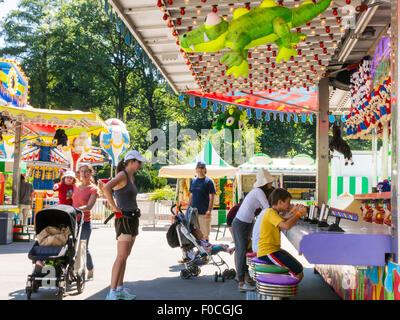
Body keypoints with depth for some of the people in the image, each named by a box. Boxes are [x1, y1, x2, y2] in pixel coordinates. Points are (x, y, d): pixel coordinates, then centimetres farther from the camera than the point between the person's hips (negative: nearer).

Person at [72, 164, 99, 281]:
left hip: (85, 222, -4)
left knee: (83, 248, 0)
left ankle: (90, 271, 21)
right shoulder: (75, 186, 8)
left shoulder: (93, 189, -5)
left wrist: (76, 209, -29)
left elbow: (89, 206, -16)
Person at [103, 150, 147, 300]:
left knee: (125, 256, 11)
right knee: (121, 256, -13)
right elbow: (106, 188, -30)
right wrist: (114, 207, -22)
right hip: (124, 220, -9)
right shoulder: (122, 175, -12)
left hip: (133, 219, 9)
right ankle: (112, 293, -12)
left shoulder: (131, 177, 16)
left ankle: (120, 289, 17)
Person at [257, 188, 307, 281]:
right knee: (298, 273, -15)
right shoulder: (271, 213, -17)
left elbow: (289, 222, 19)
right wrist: (299, 213, -19)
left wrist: (297, 212, 3)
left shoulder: (273, 212, 15)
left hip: (274, 250, 11)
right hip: (268, 253, -11)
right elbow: (286, 226, -31)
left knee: (299, 268, 16)